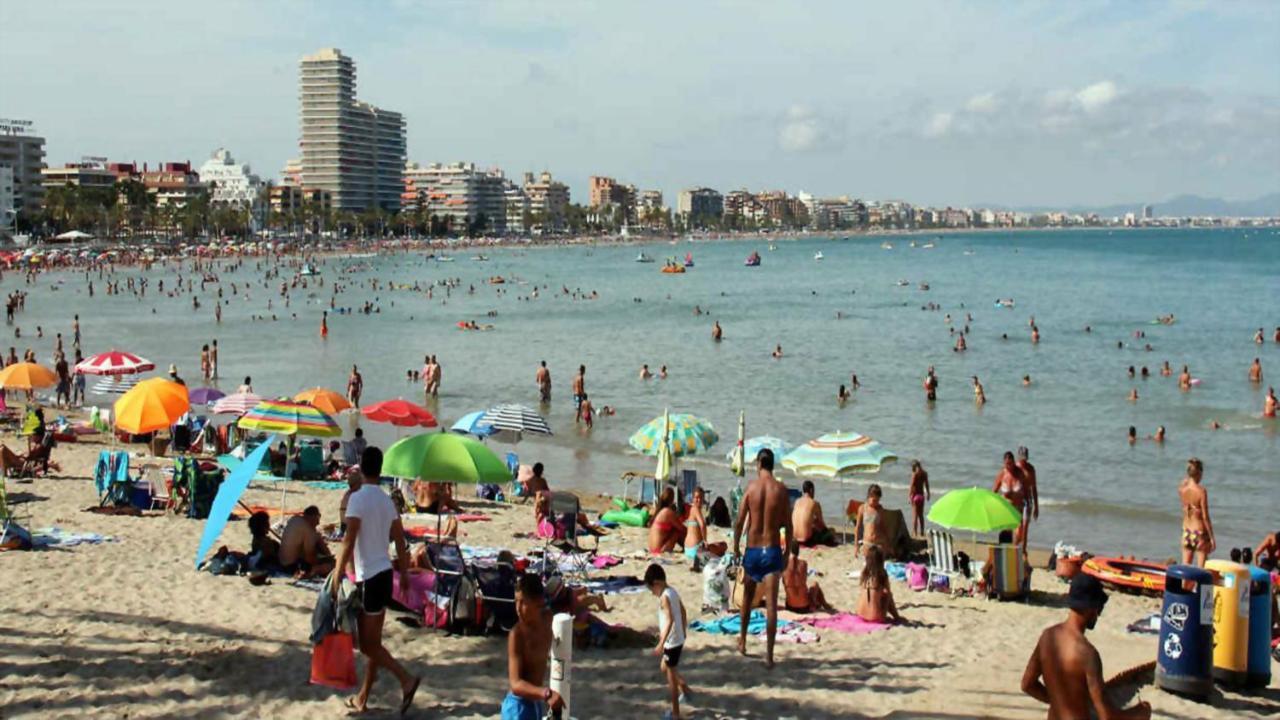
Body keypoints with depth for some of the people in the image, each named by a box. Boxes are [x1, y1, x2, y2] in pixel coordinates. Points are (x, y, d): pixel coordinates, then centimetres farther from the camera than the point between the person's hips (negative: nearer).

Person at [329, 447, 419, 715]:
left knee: (368, 644, -2)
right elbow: (400, 540, 14)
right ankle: (362, 697, 21)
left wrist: (337, 575, -14)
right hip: (384, 574, 8)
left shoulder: (358, 498, -13)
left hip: (369, 577, -8)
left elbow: (349, 541, -19)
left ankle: (406, 680, -12)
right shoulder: (387, 500, 10)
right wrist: (404, 573, 22)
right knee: (372, 641, 14)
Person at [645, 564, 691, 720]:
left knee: (671, 675, 4)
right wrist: (684, 632, 26)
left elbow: (670, 620, -32)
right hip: (678, 640, 9)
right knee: (665, 668, 27)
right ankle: (685, 688, 36)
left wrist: (661, 644, -35)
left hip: (672, 642, -9)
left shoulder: (664, 597, -22)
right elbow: (683, 613, 15)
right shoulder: (673, 591, 5)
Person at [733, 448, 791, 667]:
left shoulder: (751, 487, -5)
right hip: (772, 550, -1)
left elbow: (739, 522, -5)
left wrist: (735, 547, 10)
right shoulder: (781, 489, -4)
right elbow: (788, 526, 0)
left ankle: (742, 640, 36)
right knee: (771, 604, -3)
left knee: (748, 597, 23)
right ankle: (769, 655, -6)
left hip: (752, 550, 1)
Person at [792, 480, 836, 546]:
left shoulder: (797, 502, 8)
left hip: (796, 538, 7)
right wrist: (826, 529, 23)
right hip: (807, 539, -7)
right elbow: (821, 523, 2)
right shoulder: (815, 503, -8)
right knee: (831, 531, 13)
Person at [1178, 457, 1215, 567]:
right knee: (1201, 568, 3)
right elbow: (1205, 517, -15)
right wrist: (1211, 538, -8)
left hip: (1186, 532, 5)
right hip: (1199, 532, -5)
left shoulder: (1181, 488, -3)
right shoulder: (1201, 491, -17)